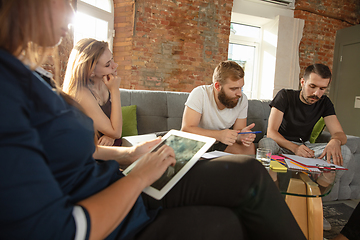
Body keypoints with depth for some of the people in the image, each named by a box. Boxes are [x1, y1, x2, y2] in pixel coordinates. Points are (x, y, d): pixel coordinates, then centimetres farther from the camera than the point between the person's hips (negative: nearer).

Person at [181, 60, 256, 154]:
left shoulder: (242, 100, -12)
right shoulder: (200, 94, -24)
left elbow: (238, 129, -5)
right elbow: (186, 129, -28)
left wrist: (242, 135, -31)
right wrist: (219, 135, -41)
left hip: (222, 144, 3)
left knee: (249, 147, -22)